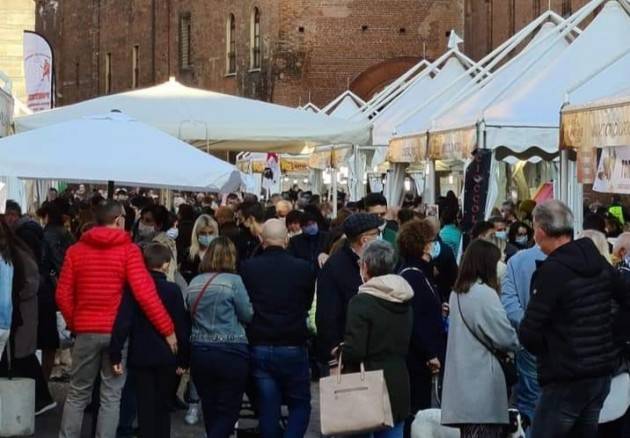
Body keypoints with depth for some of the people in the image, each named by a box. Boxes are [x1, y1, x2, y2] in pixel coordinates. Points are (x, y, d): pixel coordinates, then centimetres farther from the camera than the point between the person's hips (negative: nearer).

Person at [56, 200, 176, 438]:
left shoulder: (76, 250, 2)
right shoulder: (129, 250, -7)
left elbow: (63, 295, 2)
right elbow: (145, 294, -15)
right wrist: (168, 329, -11)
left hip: (86, 330, 2)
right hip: (117, 331, -2)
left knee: (77, 394, 13)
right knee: (111, 396, 6)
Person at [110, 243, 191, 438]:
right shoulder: (173, 290, -7)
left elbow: (122, 323, -10)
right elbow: (182, 327, -6)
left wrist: (115, 355, -8)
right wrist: (183, 360, 1)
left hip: (141, 357, 1)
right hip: (166, 358, -1)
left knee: (145, 407, 6)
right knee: (162, 407, 11)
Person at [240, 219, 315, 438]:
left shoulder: (247, 268, -7)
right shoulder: (304, 269, -8)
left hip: (259, 348, 1)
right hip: (293, 348, -1)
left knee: (268, 409, 8)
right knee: (300, 405, 12)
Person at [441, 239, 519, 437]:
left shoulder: (457, 293, 11)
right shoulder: (484, 293, -14)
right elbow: (505, 337, -12)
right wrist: (516, 342, 9)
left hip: (463, 381, 8)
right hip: (481, 385, -8)